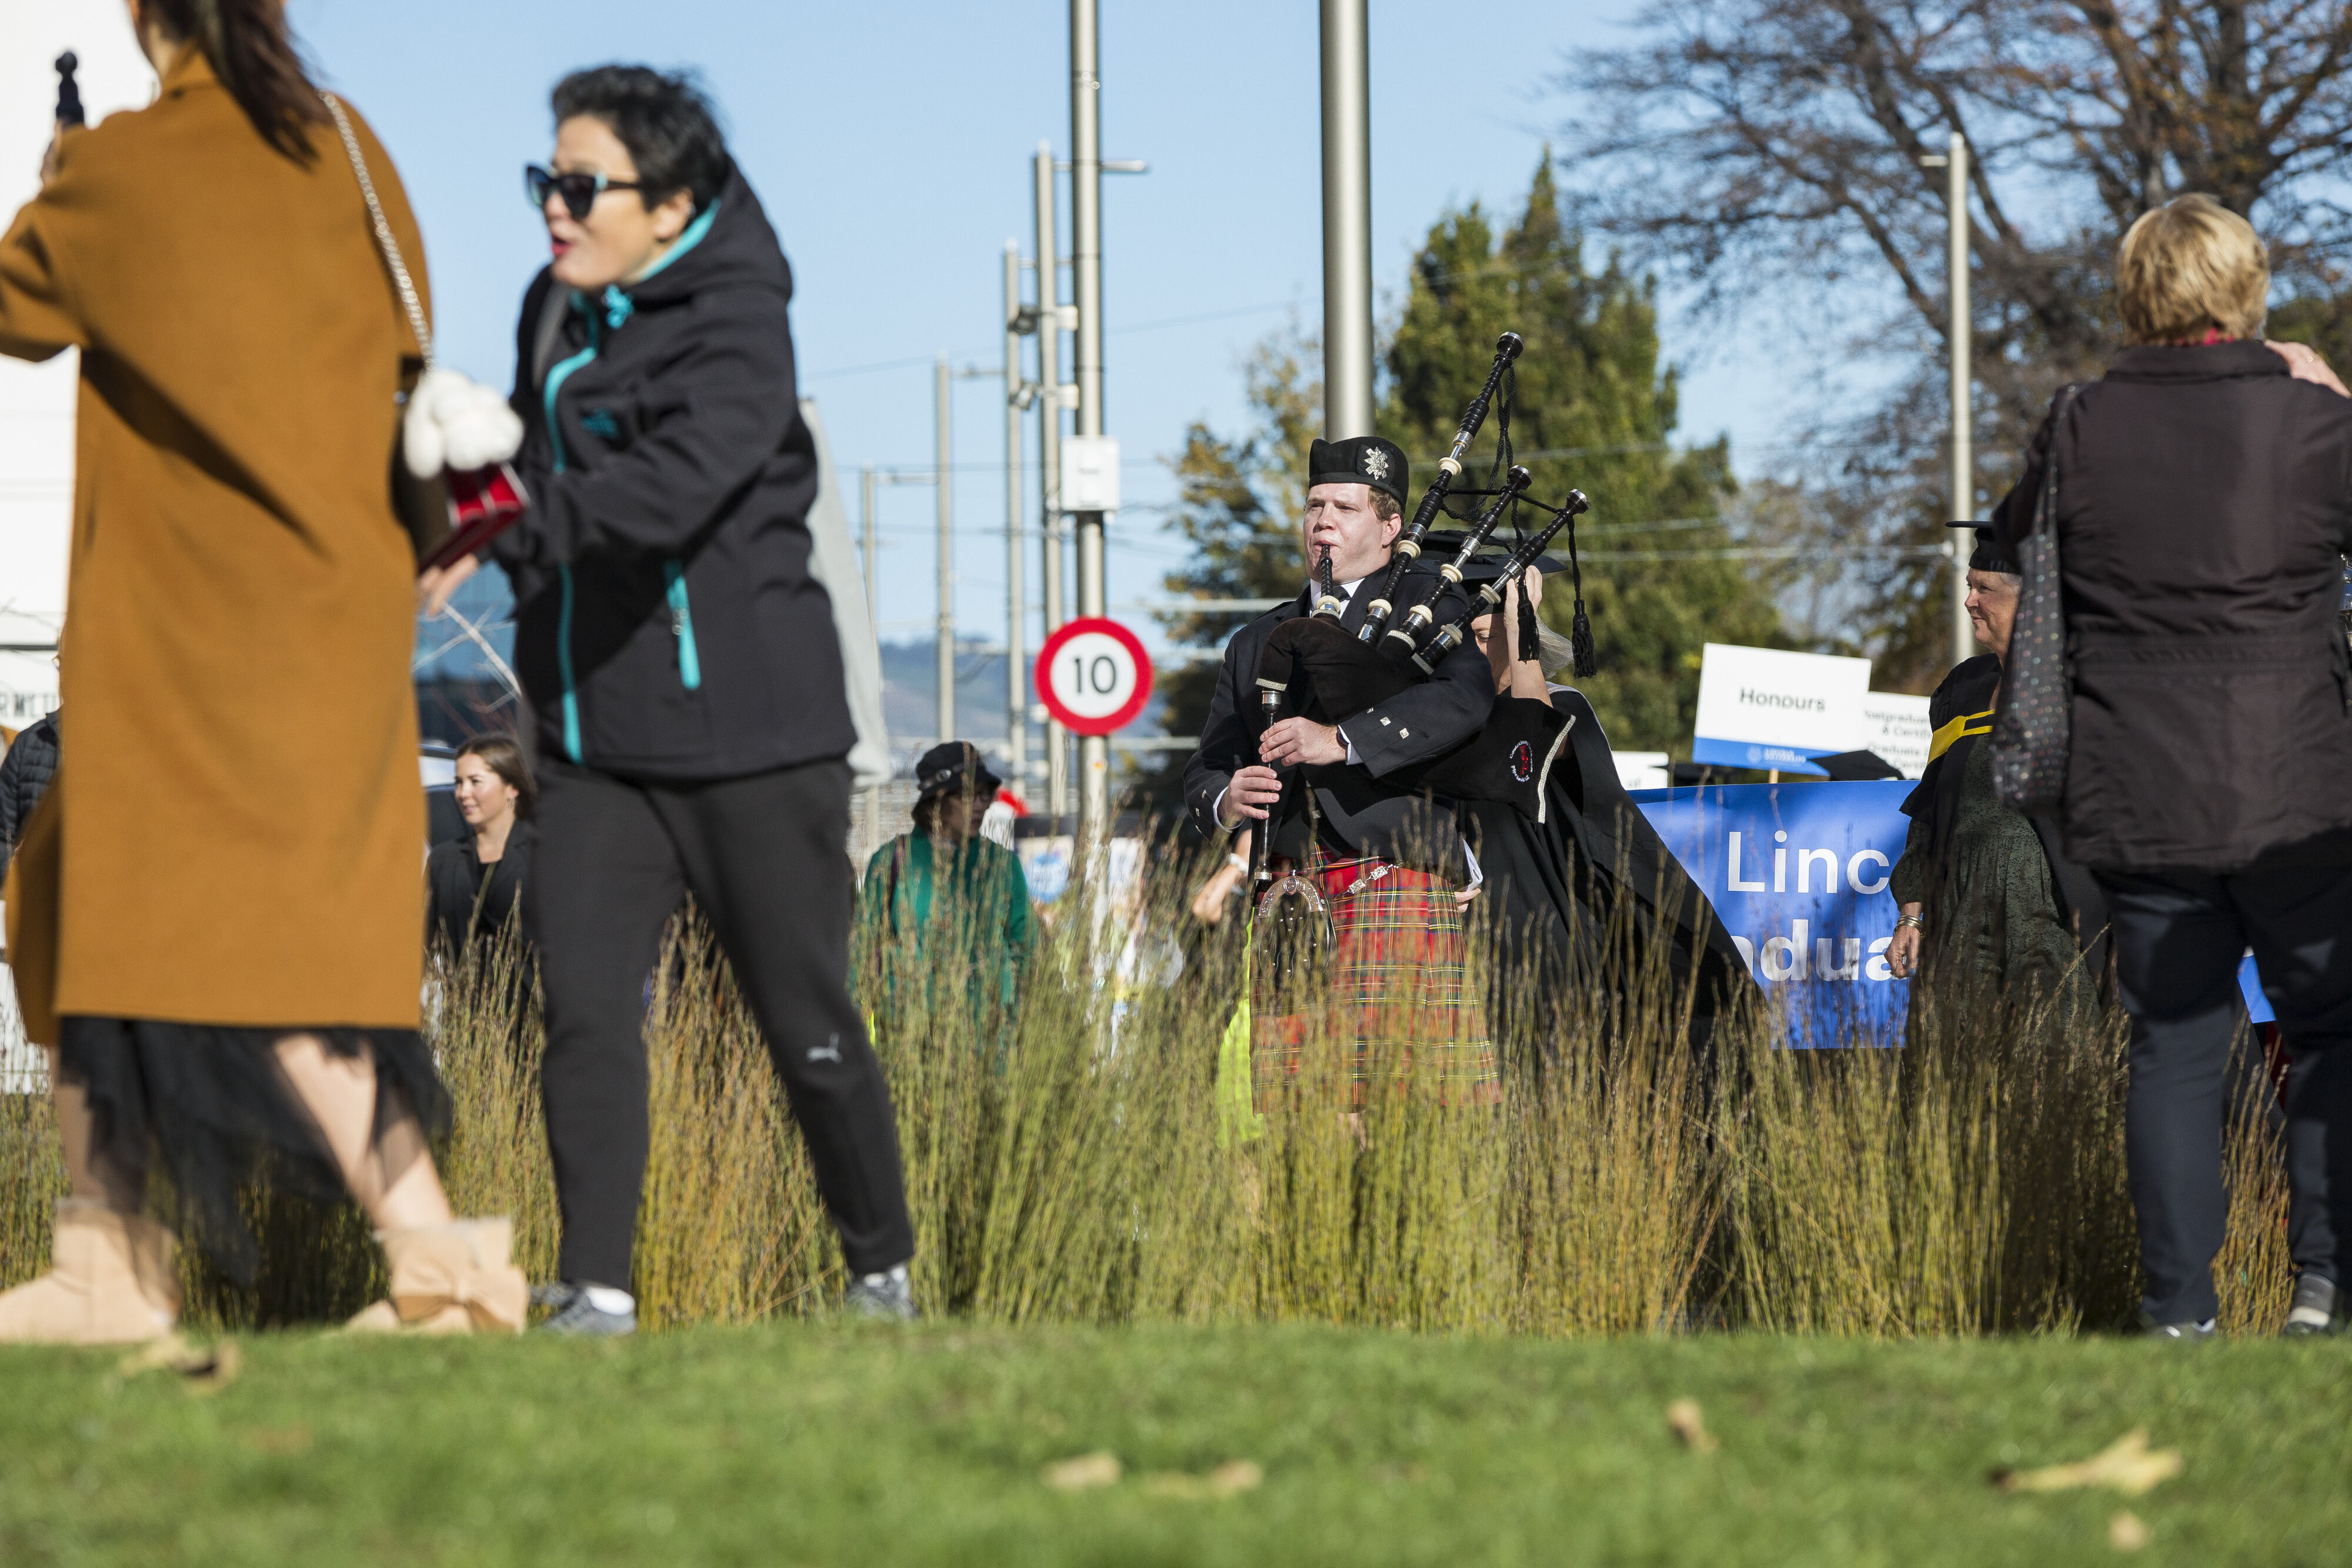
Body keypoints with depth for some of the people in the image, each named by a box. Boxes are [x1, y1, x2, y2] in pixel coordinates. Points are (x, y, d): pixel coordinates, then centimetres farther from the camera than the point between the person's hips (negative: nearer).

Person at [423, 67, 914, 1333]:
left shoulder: (735, 327, -14)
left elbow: (671, 488, -31)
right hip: (598, 732, 6)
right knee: (584, 1007, -7)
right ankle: (594, 1292, -5)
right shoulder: (554, 313, 9)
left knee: (806, 1024, 4)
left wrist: (510, 527, -41)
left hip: (745, 731, -6)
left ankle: (884, 1274, 22)